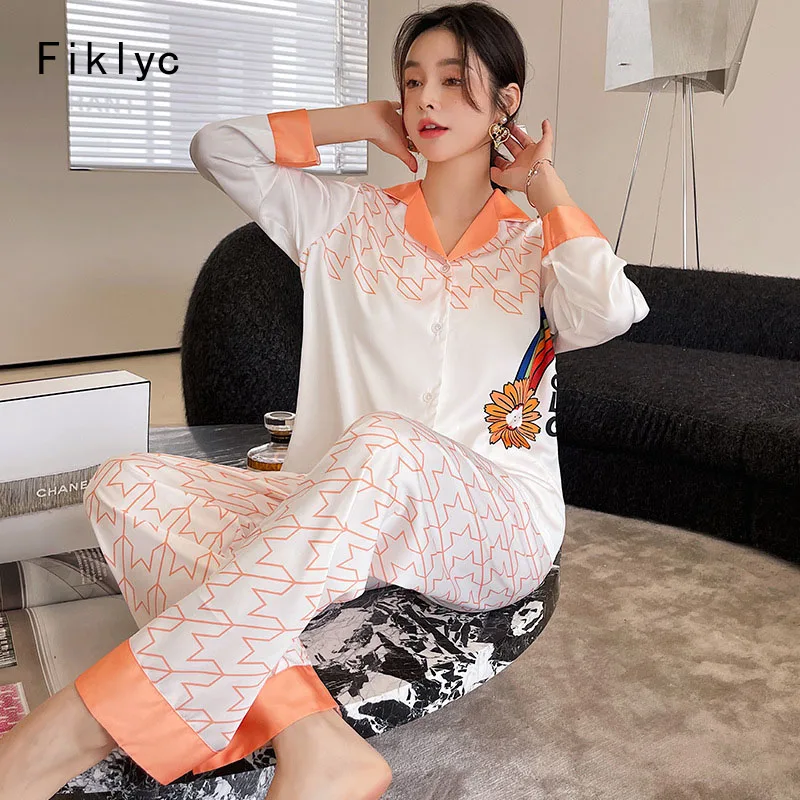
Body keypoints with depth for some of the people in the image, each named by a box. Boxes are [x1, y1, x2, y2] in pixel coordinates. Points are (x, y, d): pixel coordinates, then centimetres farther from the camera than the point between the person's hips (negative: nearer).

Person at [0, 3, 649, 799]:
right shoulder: (351, 218, 15)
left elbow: (611, 314, -12)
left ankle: (81, 728, -36)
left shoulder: (538, 244, 11)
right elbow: (217, 147, 13)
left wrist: (547, 189, 2)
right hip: (347, 515, 3)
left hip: (496, 527, -2)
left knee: (385, 440, -39)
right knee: (126, 482, -19)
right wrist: (361, 123, 14)